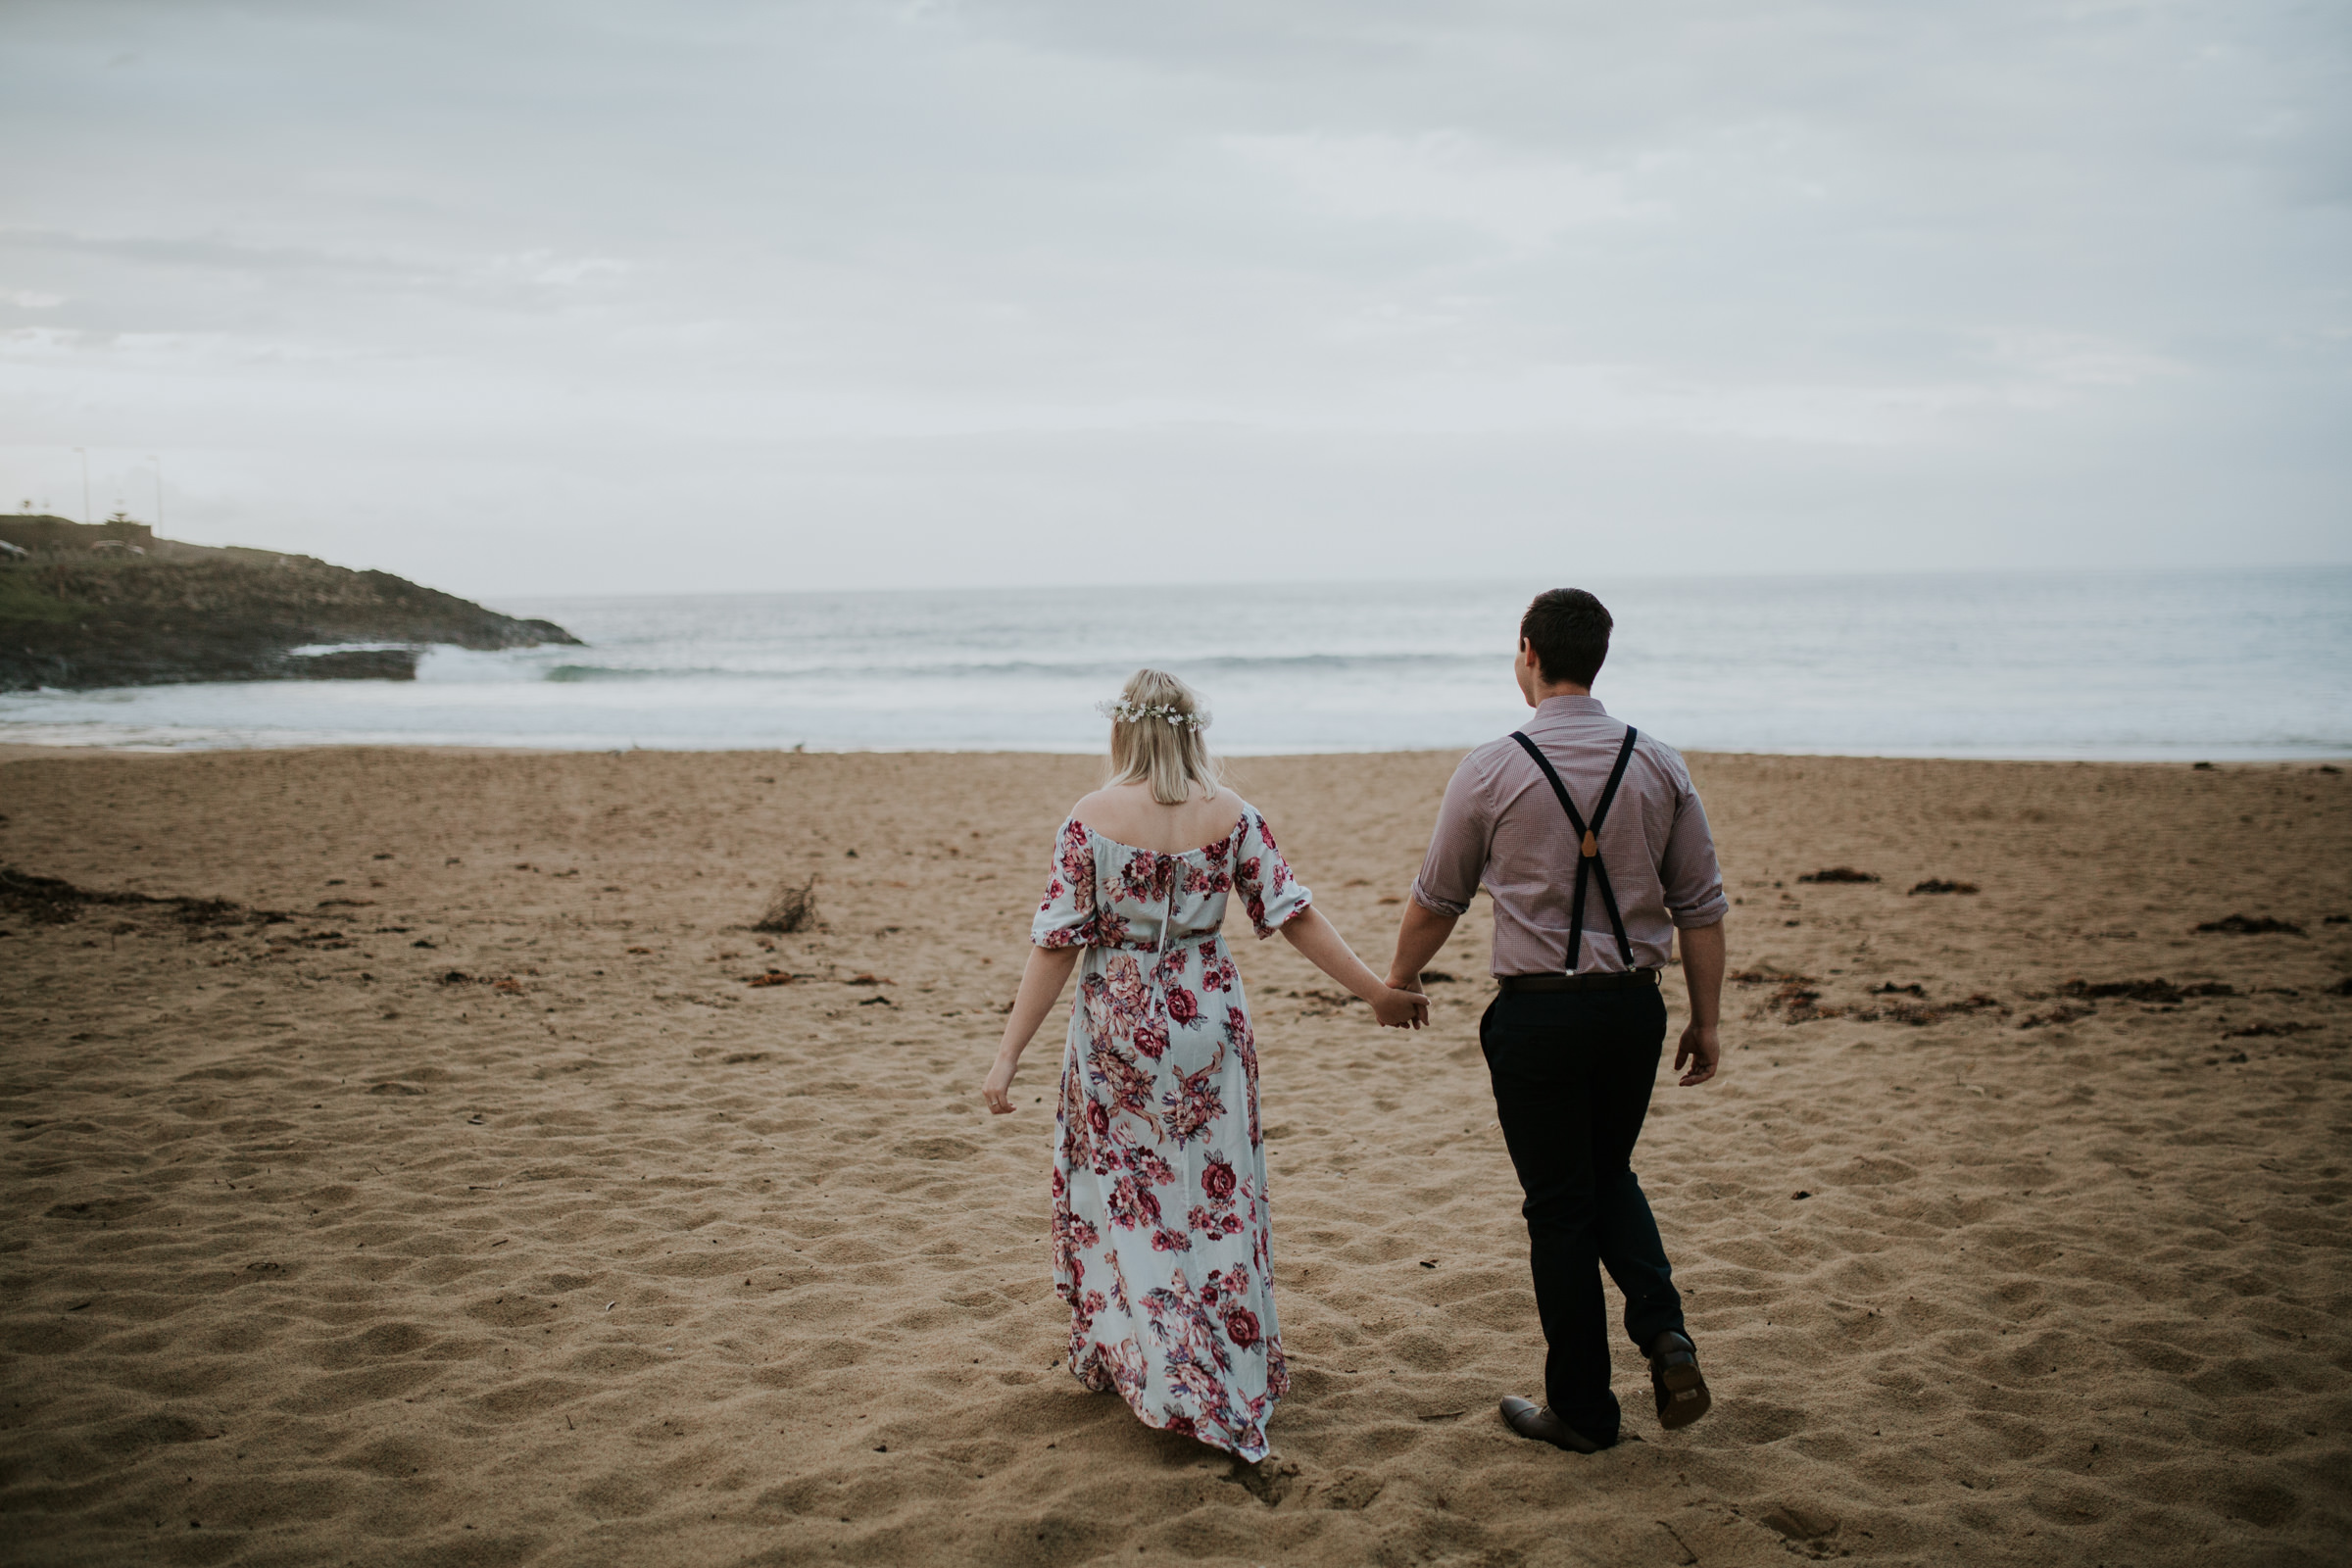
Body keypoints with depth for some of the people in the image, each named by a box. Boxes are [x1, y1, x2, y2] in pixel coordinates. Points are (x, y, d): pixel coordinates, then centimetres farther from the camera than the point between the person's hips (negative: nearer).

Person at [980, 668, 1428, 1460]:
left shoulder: (1090, 818, -10)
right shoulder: (1231, 816, -4)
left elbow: (1056, 944, -11)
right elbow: (1293, 915, -4)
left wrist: (1008, 1054, -8)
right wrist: (1377, 991, 3)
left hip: (1118, 1029, -2)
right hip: (1208, 1021, 2)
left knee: (1123, 1198, 13)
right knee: (1214, 1195, 13)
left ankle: (1131, 1359, 15)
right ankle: (1231, 1374, 21)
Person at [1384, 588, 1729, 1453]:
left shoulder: (1492, 769, -8)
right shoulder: (1660, 766, 1)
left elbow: (1436, 901, 2)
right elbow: (1701, 905, 3)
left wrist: (1397, 983, 19)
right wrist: (1706, 1020, 11)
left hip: (1538, 1013, -3)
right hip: (1634, 1003, 4)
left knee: (1560, 1203, 8)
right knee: (1611, 1175, 24)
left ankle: (1581, 1408, 17)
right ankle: (1664, 1332, 3)